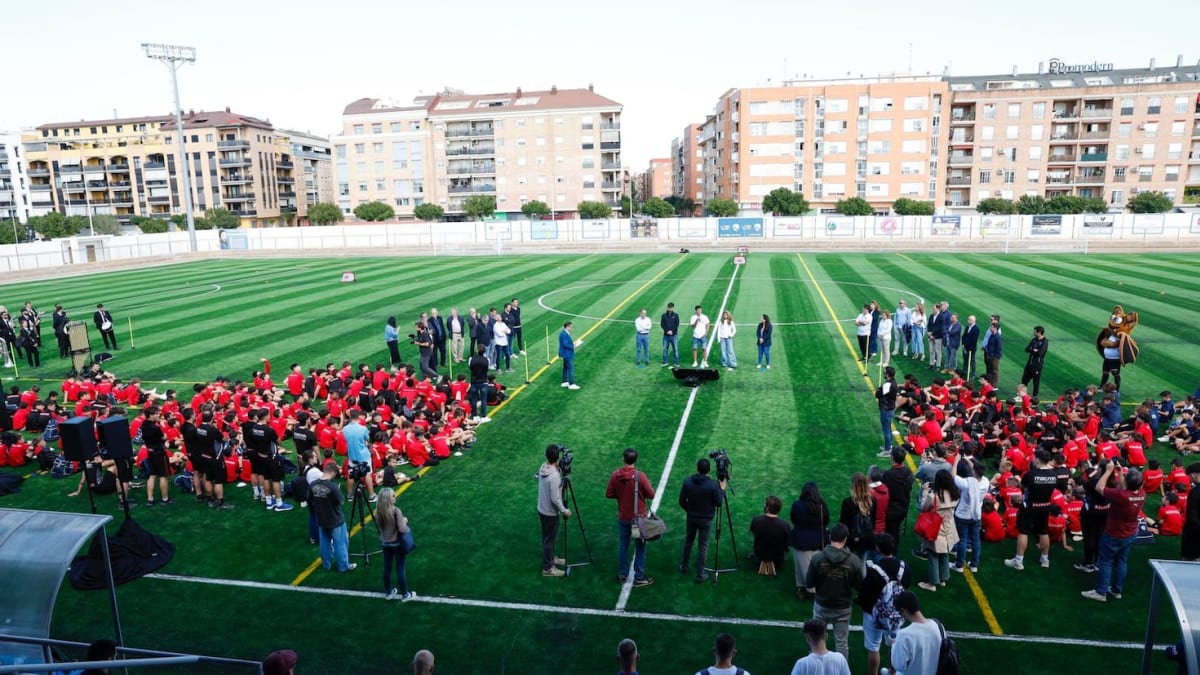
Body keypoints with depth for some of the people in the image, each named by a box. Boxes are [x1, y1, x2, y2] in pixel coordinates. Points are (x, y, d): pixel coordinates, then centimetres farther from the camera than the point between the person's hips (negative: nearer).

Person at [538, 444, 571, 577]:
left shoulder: (543, 468, -4)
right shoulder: (554, 476, -30)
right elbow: (555, 499, -25)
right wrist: (564, 511, -13)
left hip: (542, 509, 8)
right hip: (550, 513, -8)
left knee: (547, 538, 24)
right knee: (549, 539, 6)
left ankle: (551, 558, 42)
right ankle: (548, 568, 18)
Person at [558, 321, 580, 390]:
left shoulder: (563, 333, 10)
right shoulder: (564, 334, -23)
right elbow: (565, 345, -26)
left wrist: (573, 344, 6)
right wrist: (573, 346, -16)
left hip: (566, 354, 11)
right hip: (567, 354, -11)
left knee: (566, 368, 16)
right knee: (571, 368, -8)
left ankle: (565, 382, 24)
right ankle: (571, 384, -6)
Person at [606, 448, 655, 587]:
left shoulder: (615, 475, -9)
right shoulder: (640, 476, -20)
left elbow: (609, 494, -2)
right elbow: (651, 495, -14)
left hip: (622, 517, 3)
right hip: (639, 517, -3)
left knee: (623, 545, 16)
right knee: (640, 546, 11)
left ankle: (622, 575, 26)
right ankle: (639, 577, 16)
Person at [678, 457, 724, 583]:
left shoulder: (687, 482, -11)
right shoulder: (713, 484, -21)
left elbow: (681, 501, -5)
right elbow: (718, 503, -12)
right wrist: (722, 489, 1)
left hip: (691, 517, 3)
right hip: (706, 519, -3)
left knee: (688, 541, 23)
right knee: (702, 546, 8)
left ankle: (683, 567, 36)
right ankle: (700, 575, 14)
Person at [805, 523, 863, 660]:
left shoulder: (817, 557, -19)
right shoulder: (854, 560, -20)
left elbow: (809, 584, -10)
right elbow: (859, 585, -6)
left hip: (821, 606, 1)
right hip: (843, 608, -1)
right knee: (842, 642, 17)